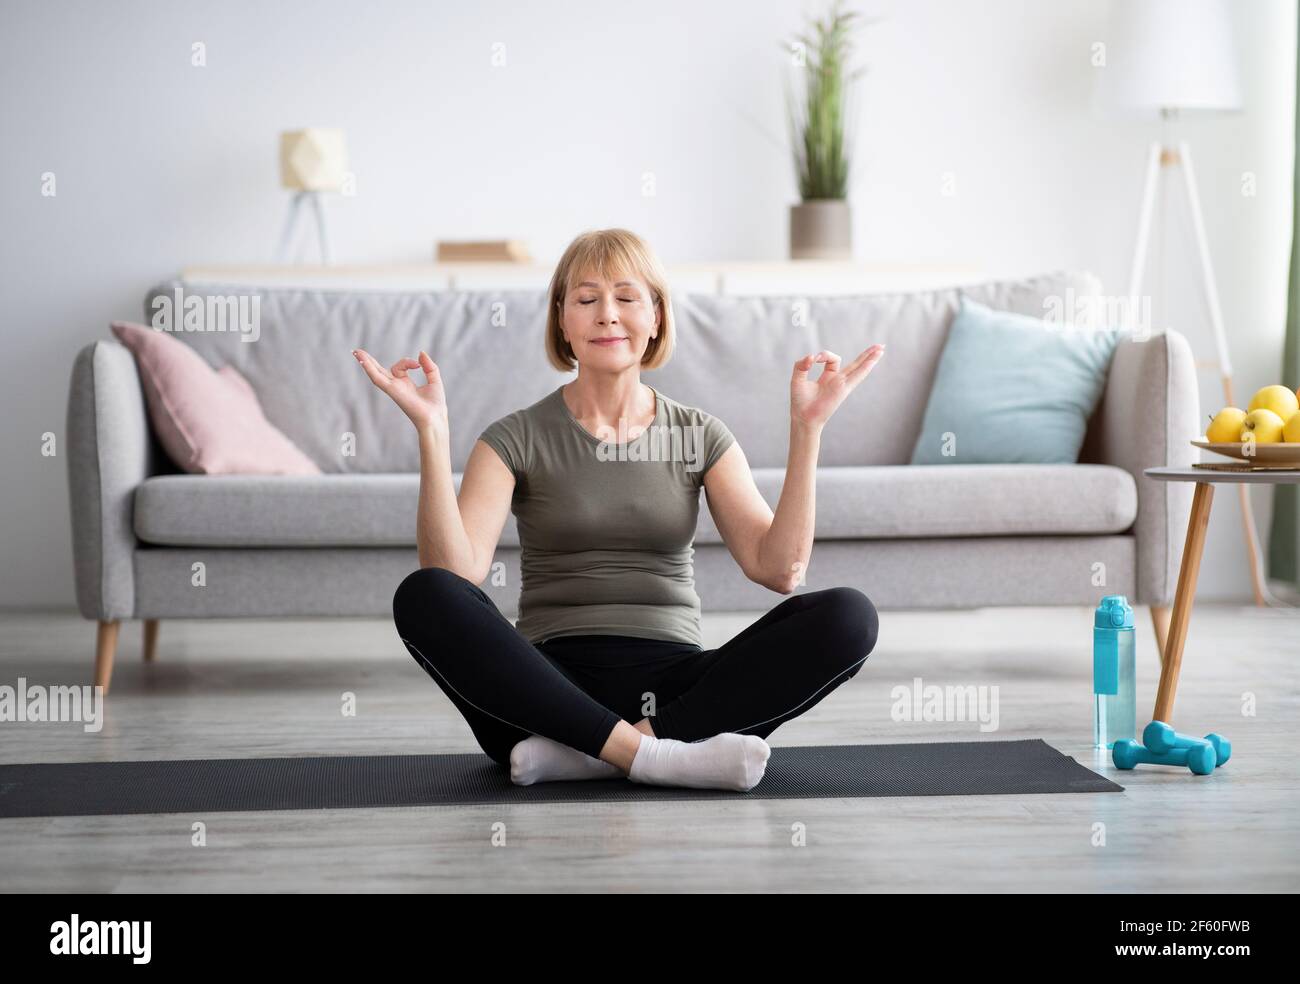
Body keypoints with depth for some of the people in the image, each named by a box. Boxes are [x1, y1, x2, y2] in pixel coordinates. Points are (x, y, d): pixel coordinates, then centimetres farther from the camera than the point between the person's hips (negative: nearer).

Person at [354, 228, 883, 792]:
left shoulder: (701, 437, 11)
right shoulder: (516, 441, 5)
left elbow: (779, 568, -3)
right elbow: (455, 574, -12)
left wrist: (806, 428, -9)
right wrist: (432, 431, -19)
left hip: (673, 689, 2)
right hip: (552, 689, -1)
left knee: (847, 616, -23)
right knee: (422, 597, -29)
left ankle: (583, 753, -29)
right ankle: (659, 755, -35)